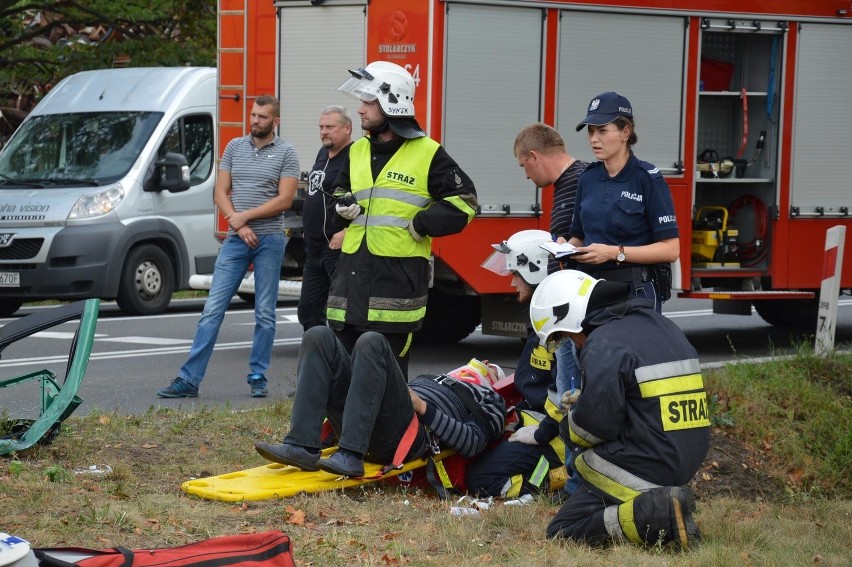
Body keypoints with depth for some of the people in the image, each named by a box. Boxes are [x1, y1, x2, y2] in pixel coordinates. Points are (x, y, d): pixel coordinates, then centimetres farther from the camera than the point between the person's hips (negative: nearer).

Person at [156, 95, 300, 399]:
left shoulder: (286, 153, 0)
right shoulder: (235, 147, 9)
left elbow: (284, 199, -8)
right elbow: (220, 193, 7)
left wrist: (245, 216, -10)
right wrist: (240, 226, -7)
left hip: (270, 240, -2)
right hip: (235, 240, 2)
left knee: (265, 314, 4)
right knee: (213, 309, -2)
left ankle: (258, 378, 13)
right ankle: (189, 379, -4)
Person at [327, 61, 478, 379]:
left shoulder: (427, 154, -3)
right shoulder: (357, 152, 15)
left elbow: (463, 201, -4)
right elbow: (341, 193, 31)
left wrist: (420, 225, -10)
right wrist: (342, 207, 8)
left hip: (398, 277, -6)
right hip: (352, 272, 6)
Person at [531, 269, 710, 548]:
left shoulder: (603, 345, -17)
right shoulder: (663, 327, 11)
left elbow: (596, 425, -20)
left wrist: (569, 424, 3)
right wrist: (587, 401, 18)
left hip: (642, 468, -9)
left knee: (562, 530, -2)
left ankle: (658, 514, -19)